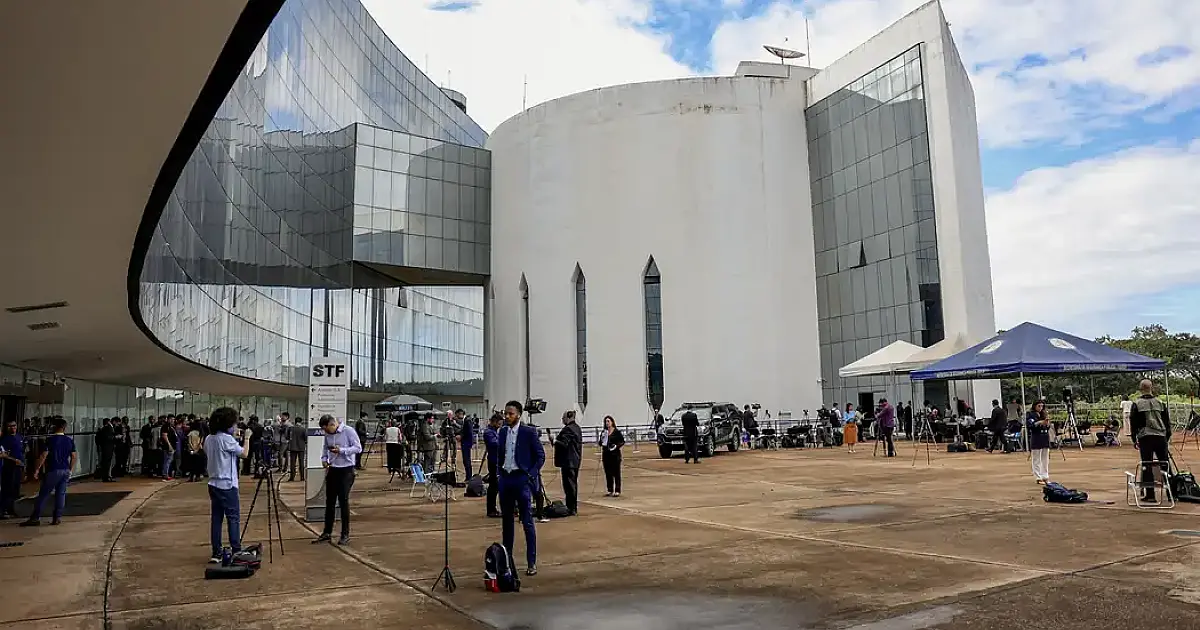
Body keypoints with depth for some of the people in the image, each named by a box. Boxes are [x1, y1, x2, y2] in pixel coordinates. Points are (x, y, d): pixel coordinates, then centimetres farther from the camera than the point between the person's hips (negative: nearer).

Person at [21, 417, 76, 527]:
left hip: (53, 470, -5)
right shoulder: (69, 440, 7)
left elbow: (43, 456, -12)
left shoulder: (50, 440, -8)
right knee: (61, 493, 7)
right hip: (65, 471, 5)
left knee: (43, 494, 2)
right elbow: (74, 457, 8)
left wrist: (36, 470, -7)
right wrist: (70, 470, 16)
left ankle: (35, 518, 4)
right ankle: (58, 517, 6)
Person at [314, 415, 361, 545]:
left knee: (343, 501, -2)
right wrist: (324, 459, 1)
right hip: (332, 469, 6)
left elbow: (358, 448, -13)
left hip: (346, 470, -6)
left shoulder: (348, 431, -13)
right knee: (329, 501, 11)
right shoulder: (328, 434, 4)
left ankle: (345, 535, 8)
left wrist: (341, 450, -22)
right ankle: (327, 532, 23)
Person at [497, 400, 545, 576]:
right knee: (506, 520, 13)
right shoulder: (503, 431, 9)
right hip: (505, 478, 6)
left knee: (527, 522, -3)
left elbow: (540, 455, -5)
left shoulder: (529, 432, -8)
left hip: (522, 478, -6)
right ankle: (506, 557, 24)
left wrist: (531, 475, -11)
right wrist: (501, 471, 9)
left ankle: (532, 563, 2)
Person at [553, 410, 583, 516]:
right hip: (576, 460, 10)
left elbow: (563, 444, -23)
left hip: (568, 461, -10)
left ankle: (571, 508, -4)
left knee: (569, 484, -6)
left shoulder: (568, 429, -18)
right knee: (573, 483, 15)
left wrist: (555, 441, -6)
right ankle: (574, 507, 23)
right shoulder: (577, 428, 14)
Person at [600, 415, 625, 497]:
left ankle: (617, 491, 4)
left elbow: (623, 441, -1)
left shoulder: (617, 432, -5)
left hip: (615, 454, -5)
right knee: (608, 473, 8)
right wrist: (601, 443, -7)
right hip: (606, 454, 5)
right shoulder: (603, 432, 9)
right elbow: (600, 443, 14)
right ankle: (610, 491, 17)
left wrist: (617, 446, -15)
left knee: (616, 473, -1)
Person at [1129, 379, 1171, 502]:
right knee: (1165, 464, 10)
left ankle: (1150, 495, 0)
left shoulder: (1136, 404, 0)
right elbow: (1167, 422, 13)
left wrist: (1134, 440, 9)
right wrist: (1167, 438, 20)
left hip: (1145, 438, -3)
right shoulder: (1160, 403, 8)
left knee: (1147, 466, 0)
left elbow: (1133, 424, 0)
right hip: (1161, 437, 3)